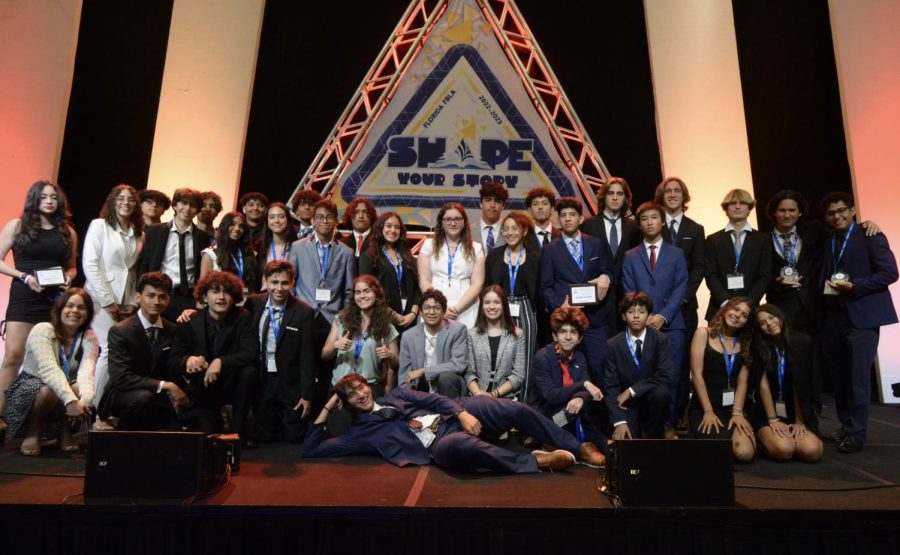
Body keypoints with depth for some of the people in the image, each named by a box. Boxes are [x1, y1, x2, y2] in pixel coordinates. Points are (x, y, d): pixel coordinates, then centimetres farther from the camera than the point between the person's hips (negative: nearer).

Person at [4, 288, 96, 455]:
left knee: (79, 389, -30)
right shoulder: (42, 330, -19)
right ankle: (33, 431, -5)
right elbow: (48, 369, -34)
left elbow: (87, 371, -26)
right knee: (50, 390, -35)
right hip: (30, 388, -3)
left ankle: (65, 431, -2)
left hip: (65, 387, 3)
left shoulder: (89, 337, -9)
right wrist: (71, 400, -48)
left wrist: (84, 401, -46)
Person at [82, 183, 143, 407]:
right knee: (110, 351, -13)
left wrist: (133, 302, 1)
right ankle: (94, 408, 0)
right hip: (102, 298, -4)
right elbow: (90, 265, -8)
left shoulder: (138, 233, 12)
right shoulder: (99, 225, -1)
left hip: (125, 302, 4)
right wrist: (107, 301, -10)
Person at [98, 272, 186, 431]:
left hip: (159, 398, 3)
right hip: (124, 394, -3)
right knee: (143, 397, -36)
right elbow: (121, 378, -20)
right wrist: (164, 385, -27)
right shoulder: (120, 331, -11)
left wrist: (174, 391, -10)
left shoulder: (172, 331, 3)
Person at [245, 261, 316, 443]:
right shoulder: (254, 303, -3)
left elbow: (307, 357, -11)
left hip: (291, 383, -2)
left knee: (294, 436, 6)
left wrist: (307, 395, -10)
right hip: (262, 380, 3)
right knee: (265, 437, 10)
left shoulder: (303, 312, -12)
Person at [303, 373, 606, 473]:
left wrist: (461, 413, -11)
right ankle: (537, 461, -25)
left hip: (451, 417, 4)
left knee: (516, 409, -17)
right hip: (438, 445, -4)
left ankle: (578, 448, -3)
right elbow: (311, 450, 12)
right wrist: (327, 408, 10)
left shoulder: (396, 395, 22)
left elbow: (433, 399, 8)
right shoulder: (362, 432, 15)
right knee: (465, 446, -41)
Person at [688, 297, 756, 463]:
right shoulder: (703, 333, 0)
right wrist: (708, 411, -13)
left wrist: (737, 412, -12)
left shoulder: (745, 343, 13)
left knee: (745, 453, -23)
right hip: (703, 407, -3)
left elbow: (742, 381, 3)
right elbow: (697, 374, -7)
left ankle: (727, 431, 10)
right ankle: (707, 435, 9)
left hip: (732, 407, 3)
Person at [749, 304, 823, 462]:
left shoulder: (803, 342, -3)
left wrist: (800, 421, -9)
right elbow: (763, 384, -8)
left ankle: (798, 431, 8)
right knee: (783, 450, -28)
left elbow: (802, 386, -6)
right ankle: (766, 439, 6)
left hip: (798, 413, 1)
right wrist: (773, 419, -15)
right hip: (766, 414, -1)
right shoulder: (759, 348, -1)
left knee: (812, 451, -25)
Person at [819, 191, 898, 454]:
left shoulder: (870, 236, -3)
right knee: (838, 375, 13)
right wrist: (824, 290, -2)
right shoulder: (826, 242, 15)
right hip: (833, 316, 6)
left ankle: (855, 433, 5)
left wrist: (855, 286, -20)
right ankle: (846, 425, 26)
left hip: (862, 315, -6)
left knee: (858, 376, -4)